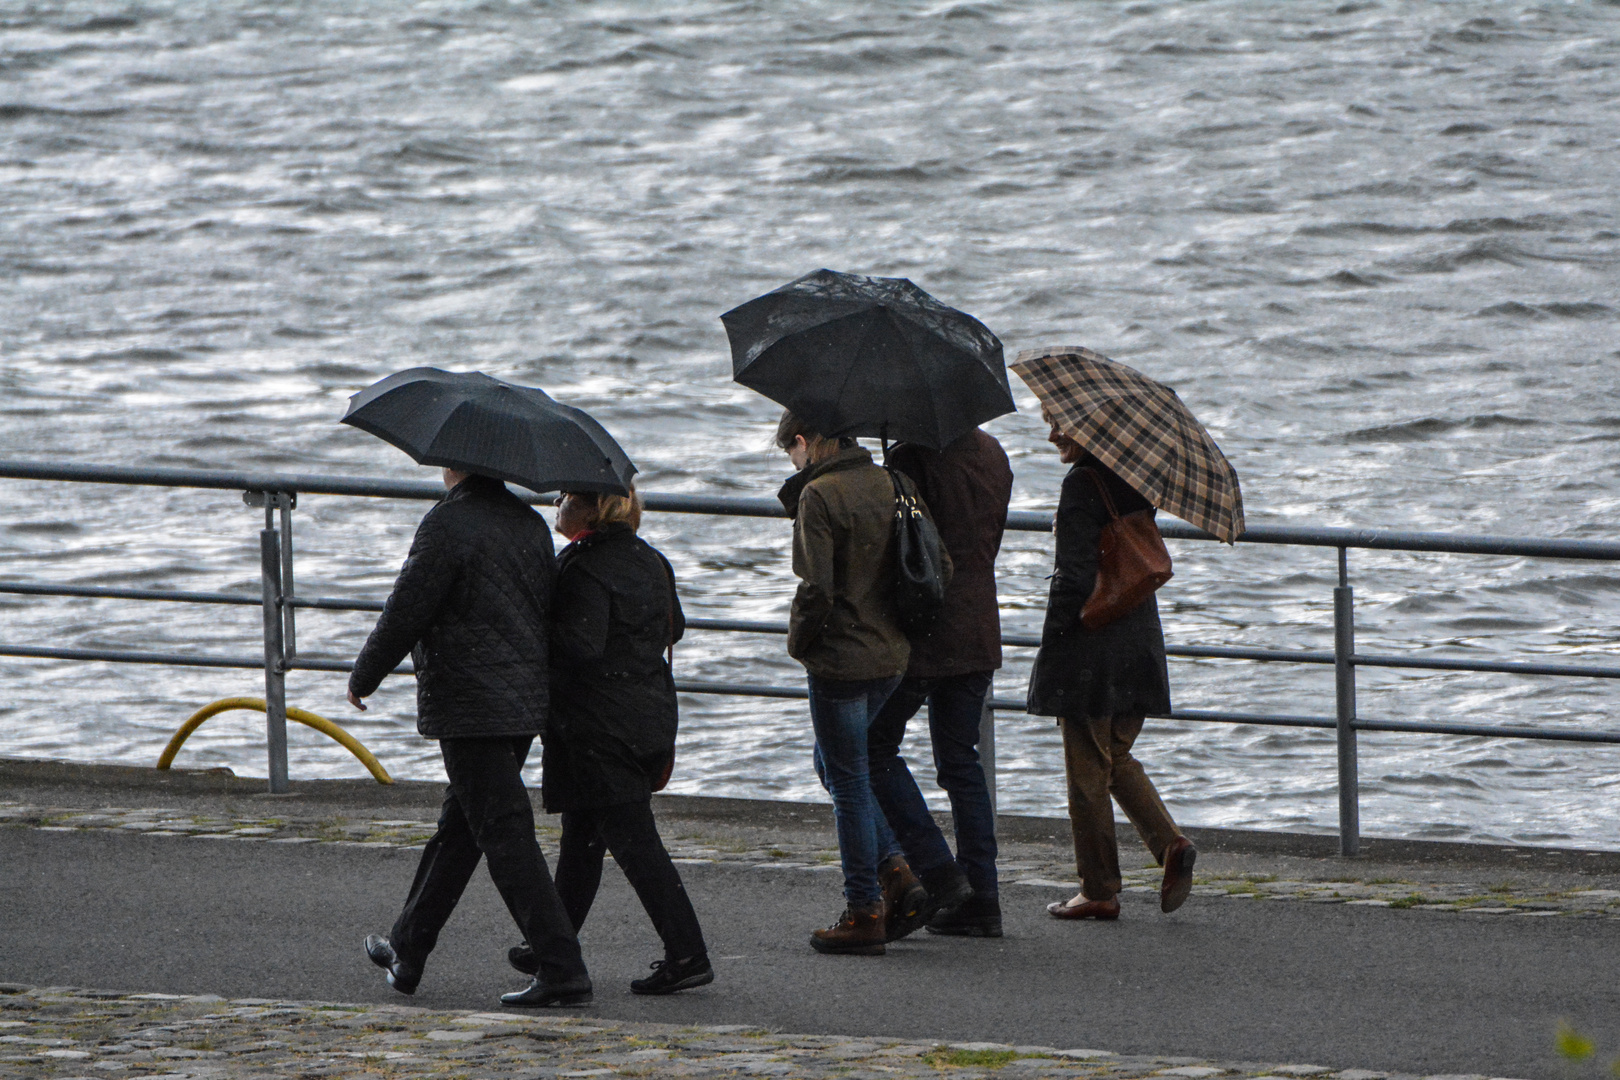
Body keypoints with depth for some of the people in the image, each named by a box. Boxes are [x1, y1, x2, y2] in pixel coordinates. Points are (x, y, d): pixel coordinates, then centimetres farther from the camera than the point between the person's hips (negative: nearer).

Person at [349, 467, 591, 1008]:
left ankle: (563, 969, -15)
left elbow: (406, 611, -13)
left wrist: (364, 676, 2)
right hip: (524, 703, 9)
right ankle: (408, 952, 31)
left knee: (505, 836, -8)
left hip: (470, 707, -9)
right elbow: (549, 611, 16)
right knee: (458, 829, 19)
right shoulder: (529, 522, 10)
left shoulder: (448, 524, -15)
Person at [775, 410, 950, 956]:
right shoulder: (893, 485, 5)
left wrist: (799, 641, -2)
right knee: (836, 764, 23)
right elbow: (941, 566, 6)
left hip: (840, 659, -7)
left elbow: (816, 588, -20)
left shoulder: (819, 496, -16)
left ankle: (865, 912, 5)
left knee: (848, 780, 1)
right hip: (892, 654, 7)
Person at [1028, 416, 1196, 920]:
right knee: (1116, 758, 19)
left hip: (1090, 647, -8)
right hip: (1138, 644, 8)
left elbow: (1075, 575, -19)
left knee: (1087, 769, 1)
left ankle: (1099, 891, 5)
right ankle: (1171, 844, 0)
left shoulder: (1082, 484, -15)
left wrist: (1051, 641, -11)